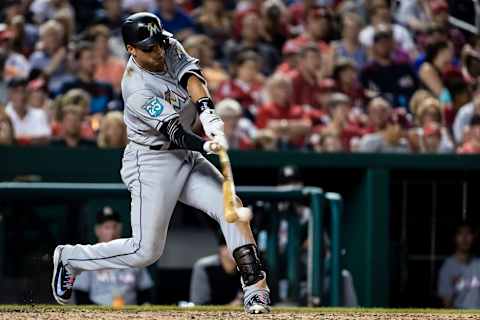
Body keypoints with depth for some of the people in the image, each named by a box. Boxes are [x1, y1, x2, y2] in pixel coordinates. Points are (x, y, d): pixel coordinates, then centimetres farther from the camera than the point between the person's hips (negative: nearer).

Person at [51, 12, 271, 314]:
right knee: (145, 251, -5)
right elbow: (174, 132, -29)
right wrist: (206, 145, -47)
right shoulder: (137, 91, -24)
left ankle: (256, 288, -9)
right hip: (152, 162, -7)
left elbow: (192, 76, -19)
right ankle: (69, 258, 14)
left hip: (187, 157, 7)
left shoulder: (169, 45, -4)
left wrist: (208, 114, -36)